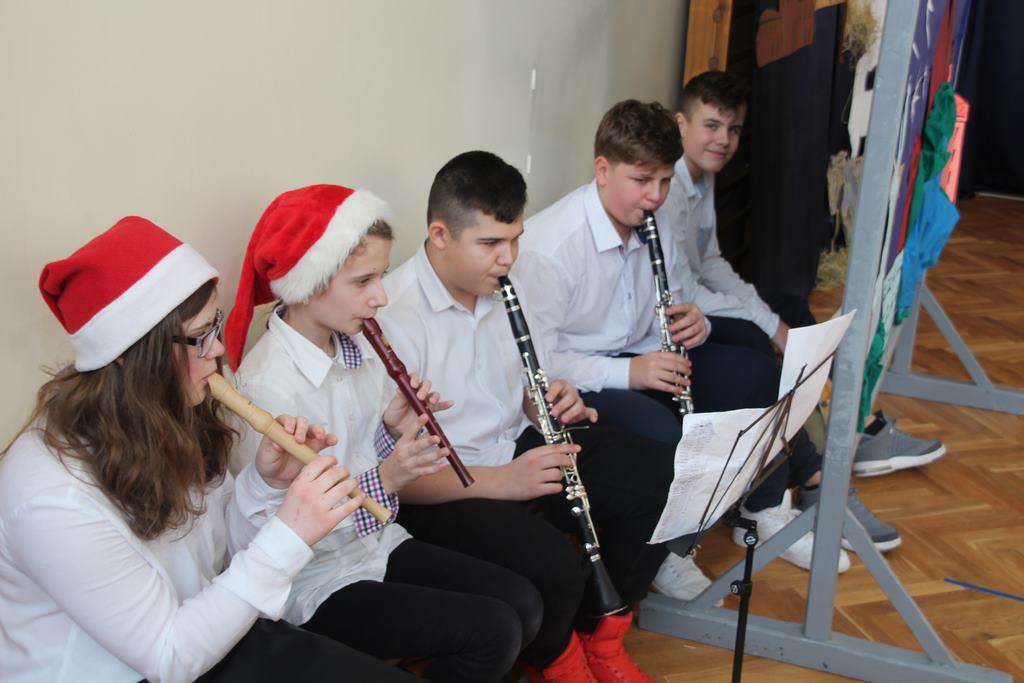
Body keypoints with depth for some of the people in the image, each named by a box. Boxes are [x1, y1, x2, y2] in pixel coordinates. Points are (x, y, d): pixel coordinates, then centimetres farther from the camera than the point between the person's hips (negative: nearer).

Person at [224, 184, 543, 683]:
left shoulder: (358, 345, -1)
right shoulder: (267, 384, -24)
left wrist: (395, 430, -10)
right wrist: (383, 480, -31)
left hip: (377, 544, 7)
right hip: (314, 584, -7)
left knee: (523, 603, -5)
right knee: (491, 631, -17)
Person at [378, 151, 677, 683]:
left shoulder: (504, 286, 4)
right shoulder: (392, 317, -22)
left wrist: (558, 404, -6)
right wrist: (497, 482, -31)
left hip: (519, 451, 8)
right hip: (442, 489, -8)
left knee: (665, 476, -4)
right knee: (553, 565, -32)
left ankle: (599, 638, 12)